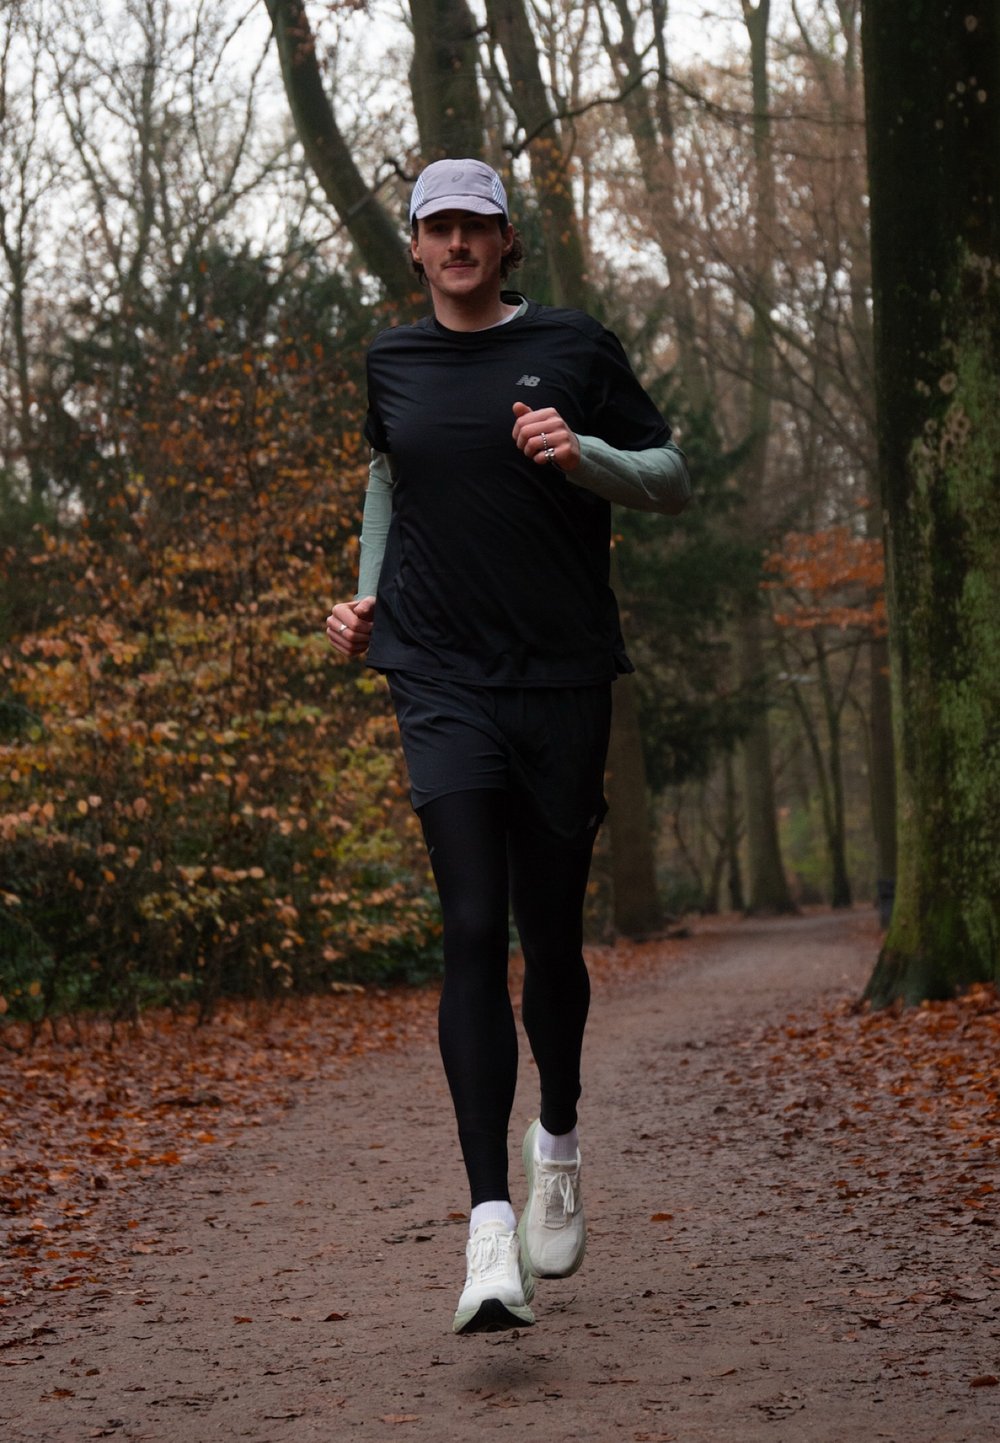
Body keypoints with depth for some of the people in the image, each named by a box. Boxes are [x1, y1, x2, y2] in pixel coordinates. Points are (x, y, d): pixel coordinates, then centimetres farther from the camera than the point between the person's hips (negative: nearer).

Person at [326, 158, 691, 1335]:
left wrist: (586, 456, -13)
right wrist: (369, 592, 16)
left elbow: (673, 480, 6)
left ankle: (557, 1139, 38)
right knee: (472, 931, -13)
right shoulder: (392, 362, 10)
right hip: (440, 678, 1)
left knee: (551, 937, 7)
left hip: (563, 675, 0)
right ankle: (491, 1230, -18)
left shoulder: (574, 348, 2)